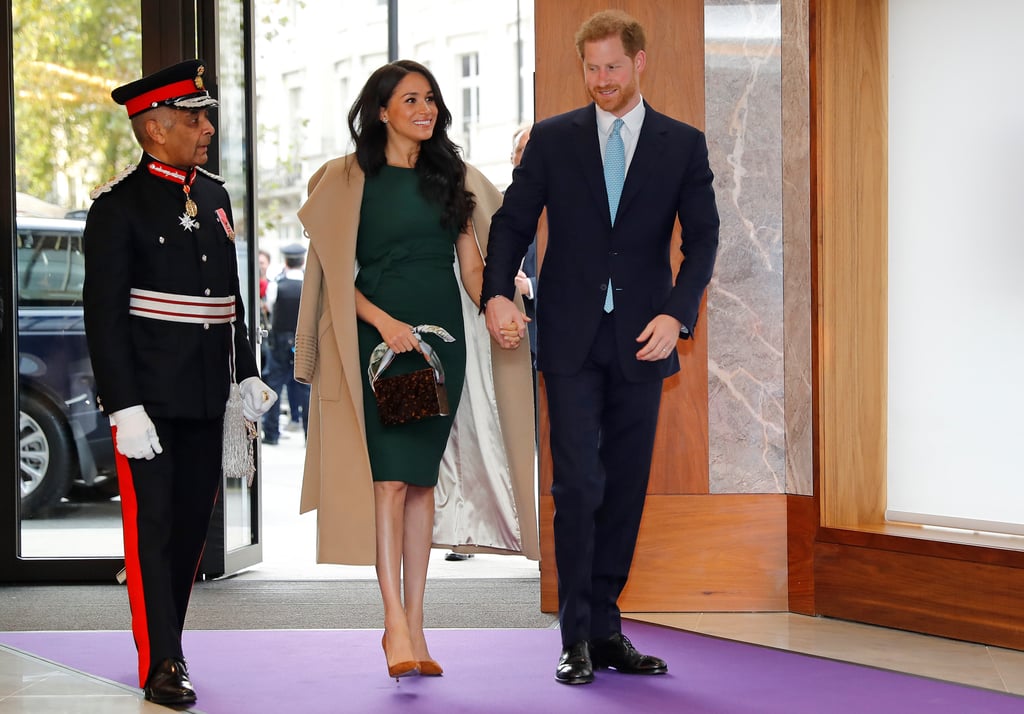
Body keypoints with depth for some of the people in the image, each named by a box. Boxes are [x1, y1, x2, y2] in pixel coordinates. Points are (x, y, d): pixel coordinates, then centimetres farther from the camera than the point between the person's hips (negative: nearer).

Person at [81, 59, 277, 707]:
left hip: (206, 398, 7)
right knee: (152, 524, -5)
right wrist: (124, 406, -18)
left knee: (193, 522, 11)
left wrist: (247, 374, 15)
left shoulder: (215, 196, 13)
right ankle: (161, 663, -2)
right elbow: (104, 314, -12)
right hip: (150, 397, -7)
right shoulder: (119, 205, -9)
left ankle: (167, 643, 23)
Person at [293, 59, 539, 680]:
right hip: (377, 335, -3)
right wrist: (383, 321, -17)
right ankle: (395, 624, -11)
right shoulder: (349, 180, 1)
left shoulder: (453, 178, 13)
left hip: (442, 336, 4)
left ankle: (415, 622, 7)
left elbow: (472, 263, 9)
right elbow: (336, 275, -2)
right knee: (389, 475, -11)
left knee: (424, 477, 4)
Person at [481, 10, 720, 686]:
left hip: (641, 342, 1)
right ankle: (578, 637, 0)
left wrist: (677, 313, -15)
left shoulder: (683, 144, 5)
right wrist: (498, 293, -14)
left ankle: (606, 628, 15)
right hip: (572, 339, -1)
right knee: (578, 485, -6)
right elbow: (514, 222, 3)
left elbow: (703, 237, -1)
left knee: (626, 489, 6)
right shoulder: (553, 138, 5)